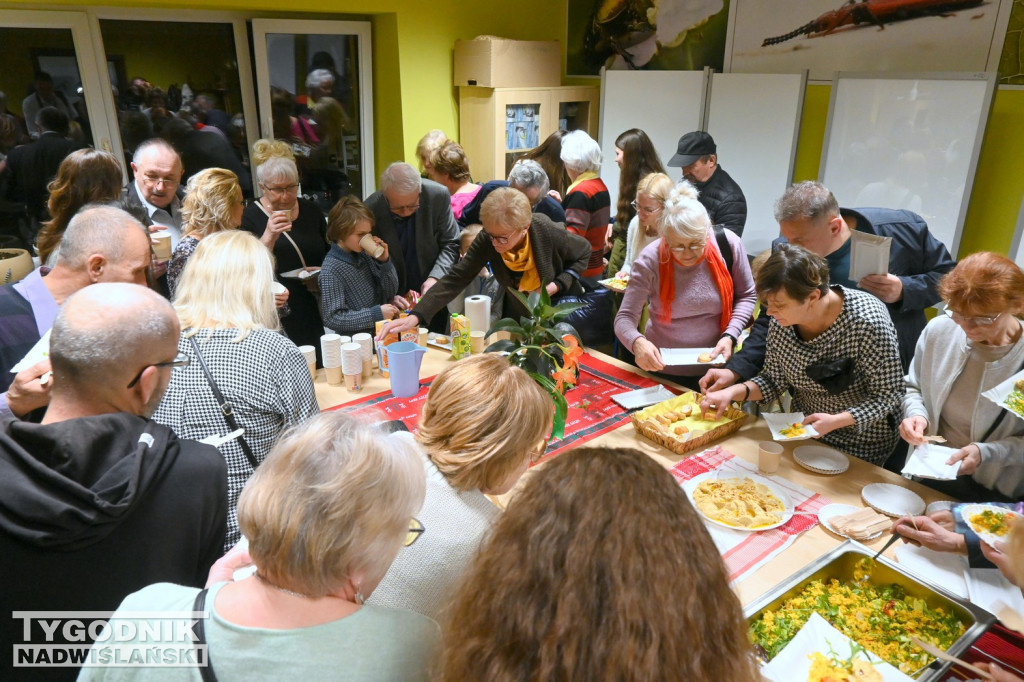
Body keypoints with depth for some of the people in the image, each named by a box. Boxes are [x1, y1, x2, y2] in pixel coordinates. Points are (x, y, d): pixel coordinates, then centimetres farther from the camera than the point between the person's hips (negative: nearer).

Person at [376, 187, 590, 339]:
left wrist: (558, 284, -25)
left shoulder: (547, 232, -30)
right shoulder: (486, 240, -26)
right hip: (517, 315, 2)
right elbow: (455, 279, -30)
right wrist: (416, 316, -42)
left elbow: (584, 252, -10)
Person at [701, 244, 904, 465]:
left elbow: (889, 396, -19)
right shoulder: (781, 321, -14)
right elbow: (774, 380, -2)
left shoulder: (867, 322, -28)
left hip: (861, 442, -4)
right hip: (802, 429, 4)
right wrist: (733, 392, -18)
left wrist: (836, 420, -31)